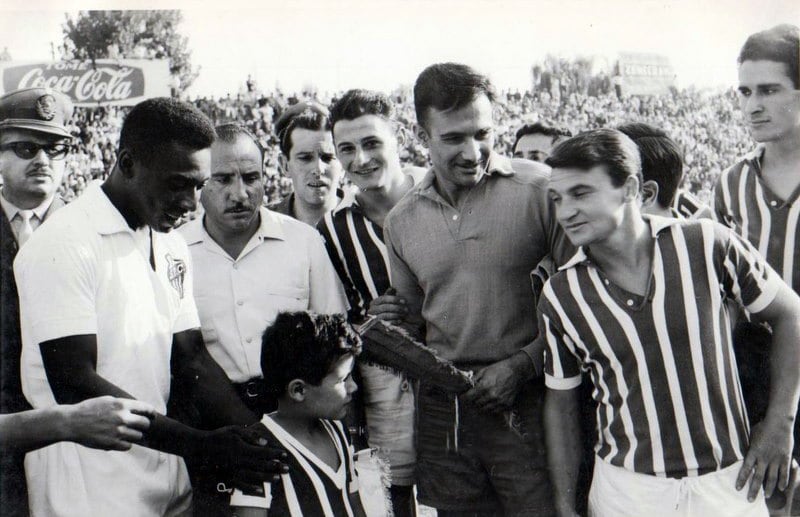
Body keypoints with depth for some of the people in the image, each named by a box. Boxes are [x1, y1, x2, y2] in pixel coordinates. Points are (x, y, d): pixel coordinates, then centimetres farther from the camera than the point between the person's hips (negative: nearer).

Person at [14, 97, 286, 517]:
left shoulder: (171, 247, 8)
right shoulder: (62, 246, -15)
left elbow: (191, 358, 8)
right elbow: (74, 384, -20)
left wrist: (261, 440, -6)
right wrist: (203, 446, -23)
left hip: (167, 477, 7)